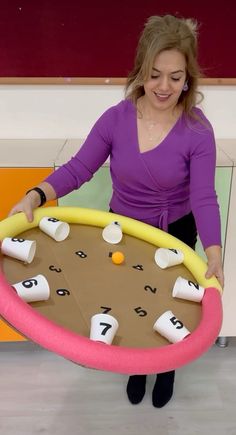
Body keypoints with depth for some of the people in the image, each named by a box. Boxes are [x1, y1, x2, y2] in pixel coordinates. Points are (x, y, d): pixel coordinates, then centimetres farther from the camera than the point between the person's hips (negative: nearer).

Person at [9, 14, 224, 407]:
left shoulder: (198, 131, -21)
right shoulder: (116, 118, -16)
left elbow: (203, 198, -24)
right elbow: (78, 169, -14)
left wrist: (214, 255, -38)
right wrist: (35, 197, -29)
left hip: (175, 235, -1)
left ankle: (167, 368, 51)